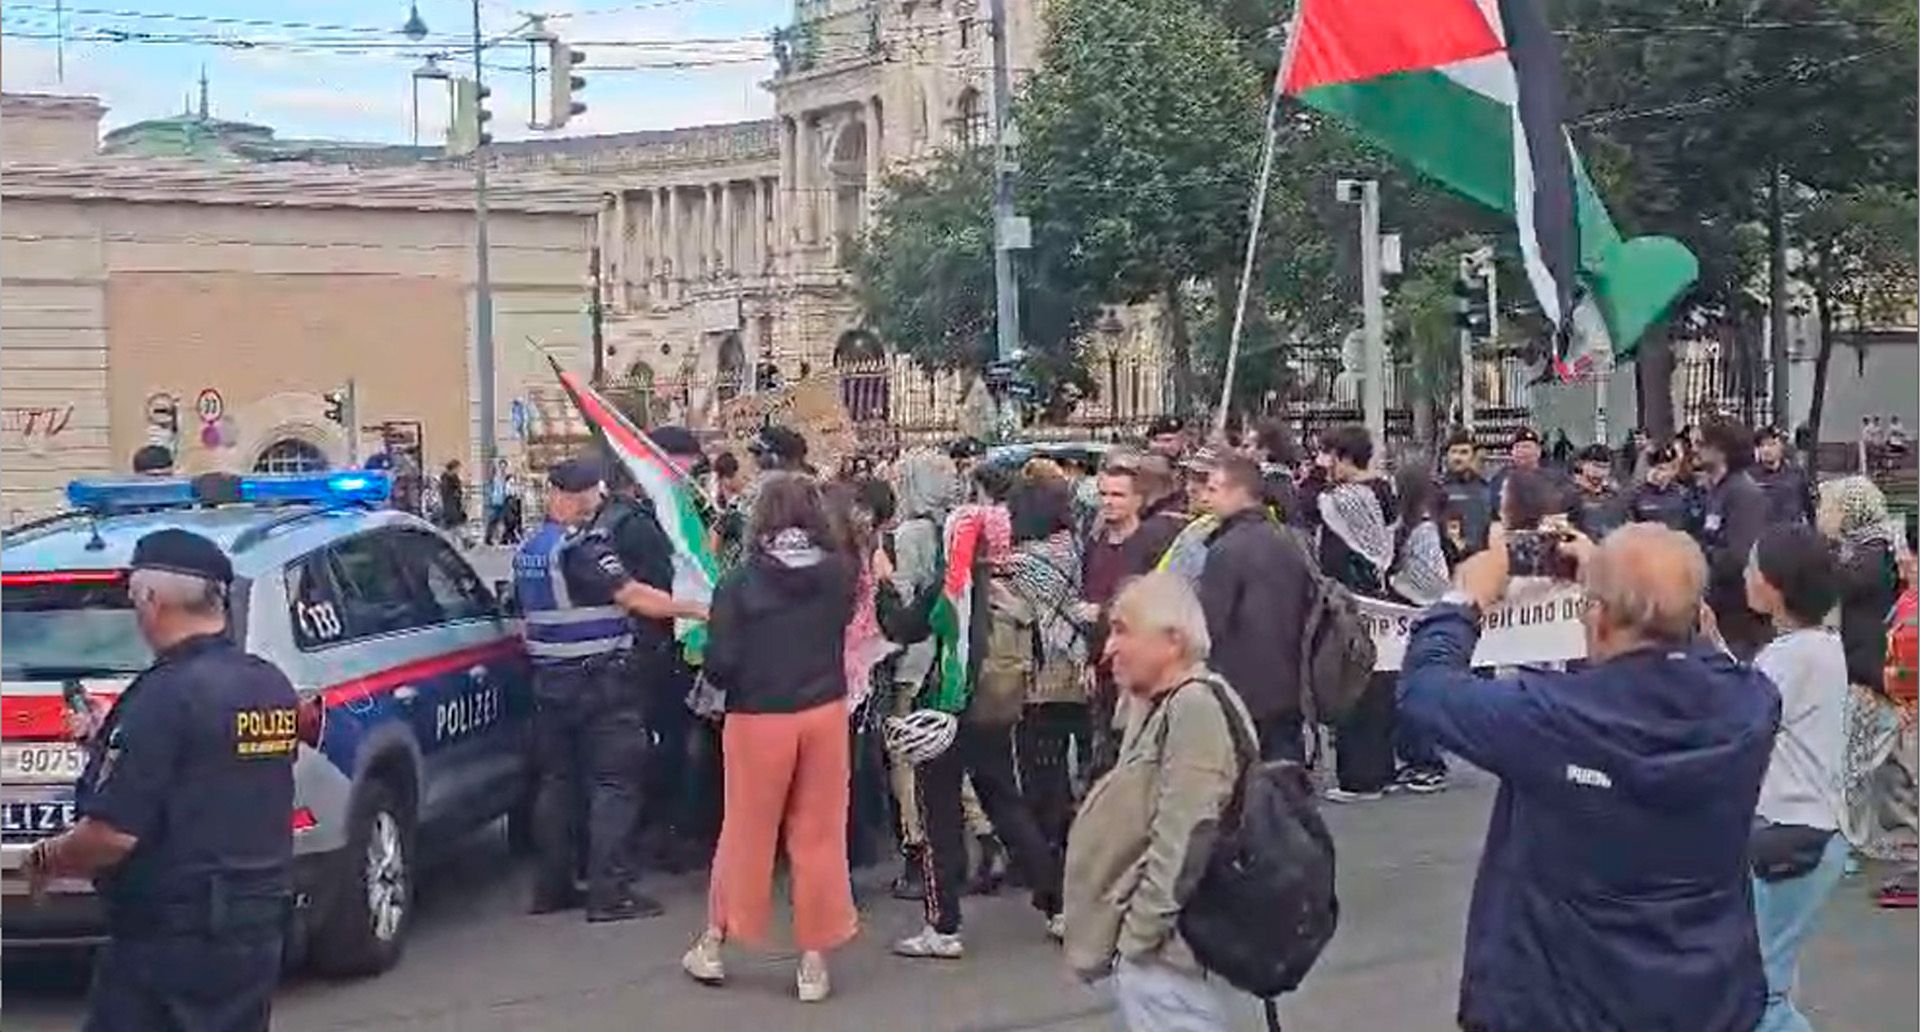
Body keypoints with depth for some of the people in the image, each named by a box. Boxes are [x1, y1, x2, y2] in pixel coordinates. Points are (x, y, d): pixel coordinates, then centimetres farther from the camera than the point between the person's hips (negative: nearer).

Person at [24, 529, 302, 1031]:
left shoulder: (166, 695, -19)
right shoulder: (274, 687, 6)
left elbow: (113, 835, -22)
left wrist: (46, 858, -2)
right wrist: (111, 743, 24)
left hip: (170, 940, -8)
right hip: (259, 927, 8)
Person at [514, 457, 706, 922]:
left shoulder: (527, 551, 12)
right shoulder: (582, 546, -16)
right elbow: (631, 595, -23)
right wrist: (695, 610, -21)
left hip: (549, 678, 9)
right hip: (599, 680, -9)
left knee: (556, 780, 13)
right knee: (613, 784, -5)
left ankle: (551, 887, 17)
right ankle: (610, 892, -7)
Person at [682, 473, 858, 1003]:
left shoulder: (739, 581, -12)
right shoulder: (838, 573, -6)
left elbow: (720, 663, -12)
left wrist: (731, 678, 8)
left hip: (758, 718, -1)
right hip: (824, 712, 2)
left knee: (747, 832, 13)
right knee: (819, 835, 10)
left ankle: (713, 944, 26)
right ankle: (813, 959, 16)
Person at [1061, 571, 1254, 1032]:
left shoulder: (1196, 708, -17)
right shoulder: (1161, 707, 15)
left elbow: (1182, 843, -23)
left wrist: (1138, 934, -18)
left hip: (1158, 946, -10)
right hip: (1140, 943, 10)